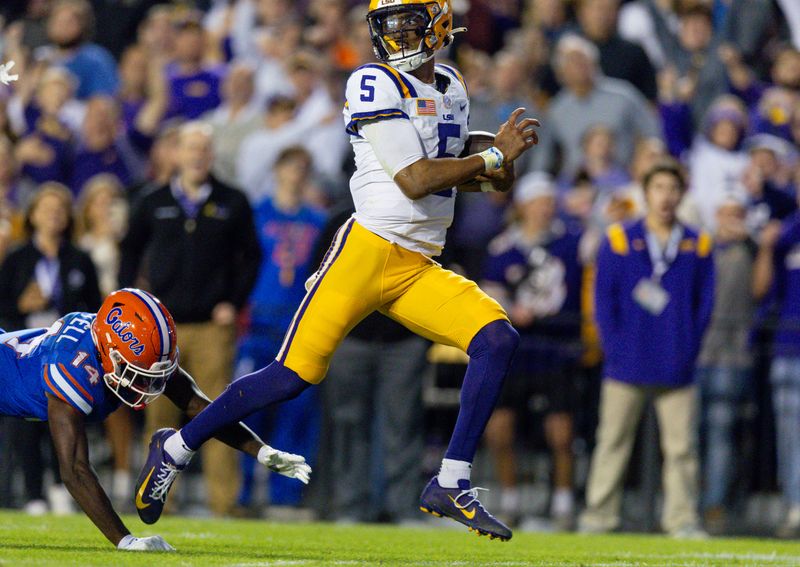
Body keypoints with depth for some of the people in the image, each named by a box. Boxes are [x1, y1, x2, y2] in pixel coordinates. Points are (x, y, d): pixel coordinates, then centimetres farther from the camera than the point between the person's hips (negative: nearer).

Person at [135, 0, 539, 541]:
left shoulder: (452, 90, 16)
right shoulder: (376, 85, -8)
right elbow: (414, 180, -14)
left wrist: (492, 174, 6)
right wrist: (495, 156, -8)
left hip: (420, 271, 7)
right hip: (368, 252, -7)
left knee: (498, 339, -13)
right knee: (293, 375, -11)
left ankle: (451, 485, -7)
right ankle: (177, 447, 8)